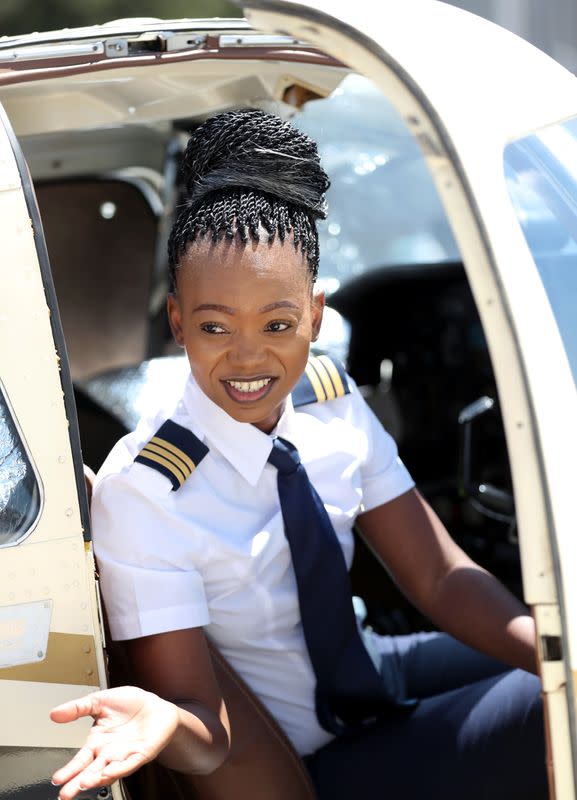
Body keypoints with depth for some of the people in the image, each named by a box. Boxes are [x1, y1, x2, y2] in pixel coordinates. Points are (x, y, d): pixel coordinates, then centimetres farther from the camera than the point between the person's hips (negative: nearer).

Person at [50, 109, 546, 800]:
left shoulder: (328, 396, -10)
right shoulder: (140, 495, -27)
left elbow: (439, 577, -7)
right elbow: (207, 736, -23)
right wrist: (164, 723, -47)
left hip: (367, 671, 6)